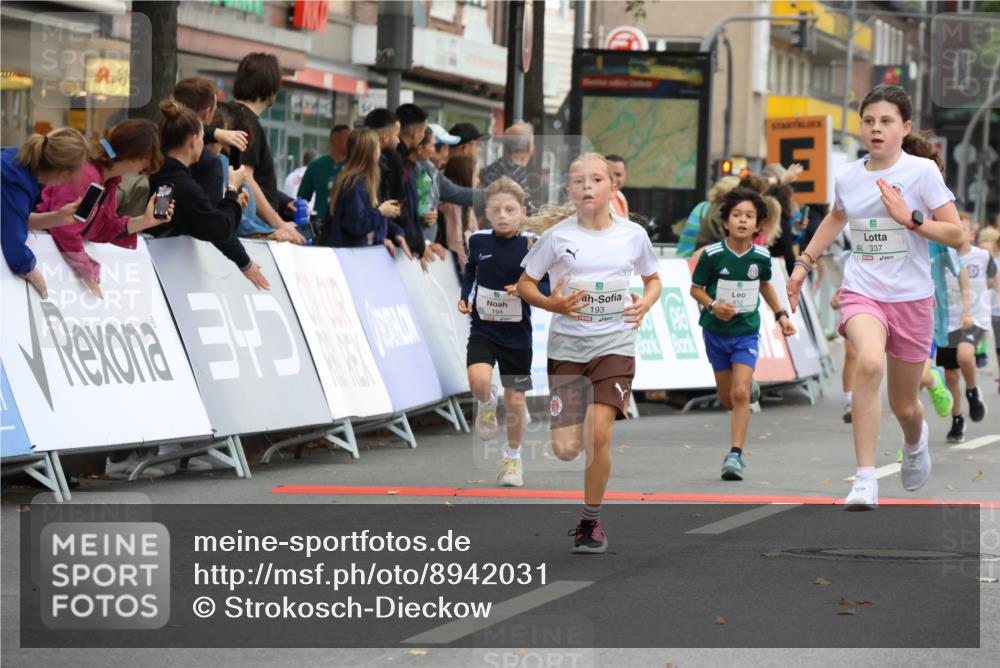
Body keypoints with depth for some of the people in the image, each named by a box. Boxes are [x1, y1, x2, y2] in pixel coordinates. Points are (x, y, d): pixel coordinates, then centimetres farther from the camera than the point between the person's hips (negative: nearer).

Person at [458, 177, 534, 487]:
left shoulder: (530, 245, -9)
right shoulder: (478, 241, -2)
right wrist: (465, 298, 1)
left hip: (517, 333, -1)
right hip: (482, 329, 1)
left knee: (515, 400, 6)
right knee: (478, 380, -26)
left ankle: (512, 458, 28)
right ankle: (487, 405, 11)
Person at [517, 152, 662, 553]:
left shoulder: (633, 235, 2)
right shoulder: (558, 235, -3)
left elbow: (653, 279, 18)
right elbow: (525, 284, 4)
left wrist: (647, 302, -4)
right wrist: (552, 304, -15)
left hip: (614, 343, 0)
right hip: (566, 345, 0)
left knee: (599, 433, -18)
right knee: (566, 450, -6)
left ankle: (591, 522, 0)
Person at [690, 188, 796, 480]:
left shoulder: (761, 256, -6)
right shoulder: (712, 255, -13)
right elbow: (695, 288, -4)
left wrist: (780, 314, 14)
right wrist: (712, 305, -22)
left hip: (746, 332, 0)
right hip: (716, 332, 0)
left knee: (740, 393, -15)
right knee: (726, 398, 10)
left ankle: (735, 455, -14)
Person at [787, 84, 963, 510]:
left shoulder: (922, 171, -7)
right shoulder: (848, 177, 4)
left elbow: (955, 235, -8)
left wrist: (909, 217, -19)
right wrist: (804, 262, 24)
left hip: (912, 298, -1)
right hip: (861, 292, 1)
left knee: (904, 406, 11)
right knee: (870, 363, -32)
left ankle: (915, 440, 52)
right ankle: (865, 481, -31)